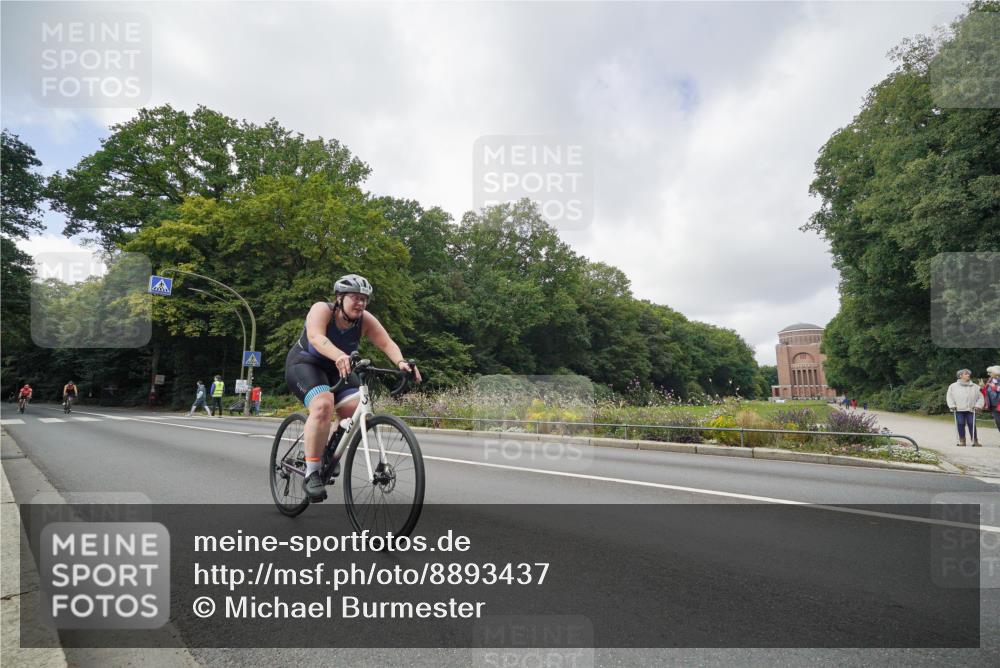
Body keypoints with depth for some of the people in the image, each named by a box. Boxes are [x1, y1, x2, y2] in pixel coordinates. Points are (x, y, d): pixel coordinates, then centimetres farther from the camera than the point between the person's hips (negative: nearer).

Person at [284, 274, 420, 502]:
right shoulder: (322, 309, -22)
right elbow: (315, 337, -41)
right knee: (323, 405, -32)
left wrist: (401, 362, -43)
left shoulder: (365, 320, -11)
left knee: (357, 411, -17)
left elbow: (387, 343, -22)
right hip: (304, 364, -5)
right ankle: (311, 472, -24)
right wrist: (339, 356, -59)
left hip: (335, 371, 5)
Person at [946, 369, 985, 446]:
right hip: (959, 409, -1)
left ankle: (975, 441, 5)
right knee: (961, 425, -1)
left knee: (972, 425, -3)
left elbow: (980, 397, 12)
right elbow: (949, 396, 6)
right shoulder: (953, 386, 7)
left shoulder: (975, 387, 12)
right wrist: (952, 405, -4)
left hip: (970, 409, 1)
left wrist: (977, 405, -2)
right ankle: (962, 441, 6)